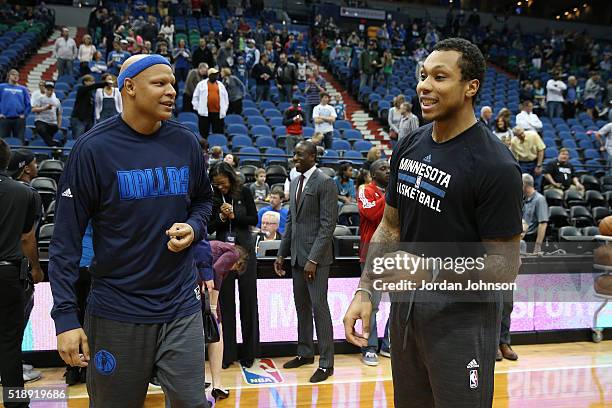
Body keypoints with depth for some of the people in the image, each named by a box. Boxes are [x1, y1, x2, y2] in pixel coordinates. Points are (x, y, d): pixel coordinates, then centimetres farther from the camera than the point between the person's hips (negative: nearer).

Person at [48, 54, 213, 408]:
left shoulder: (186, 143, 2)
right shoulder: (94, 148, -9)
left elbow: (204, 200, 18)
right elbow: (66, 239, -8)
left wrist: (194, 227, -5)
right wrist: (66, 316, -12)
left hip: (181, 307, 3)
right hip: (116, 312, -2)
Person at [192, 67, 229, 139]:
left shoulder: (221, 85, 15)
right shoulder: (201, 84, 7)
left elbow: (226, 98, 20)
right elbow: (195, 97, 9)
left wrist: (224, 110, 11)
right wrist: (197, 108, 0)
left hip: (218, 113, 2)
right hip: (204, 113, -2)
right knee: (204, 134, 2)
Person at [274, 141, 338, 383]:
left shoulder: (325, 183, -10)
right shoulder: (295, 182, 14)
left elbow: (328, 224, -15)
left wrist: (313, 259, -19)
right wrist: (282, 253, 14)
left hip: (316, 256, -8)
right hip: (297, 255, 8)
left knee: (319, 307, -5)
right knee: (301, 306, 14)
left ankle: (326, 363, 4)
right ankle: (305, 353, 28)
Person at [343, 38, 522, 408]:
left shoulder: (495, 165, -19)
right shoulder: (409, 147, 2)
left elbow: (505, 266, -17)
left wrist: (430, 272, -29)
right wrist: (365, 292, 2)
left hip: (462, 318, -6)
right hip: (405, 306, 7)